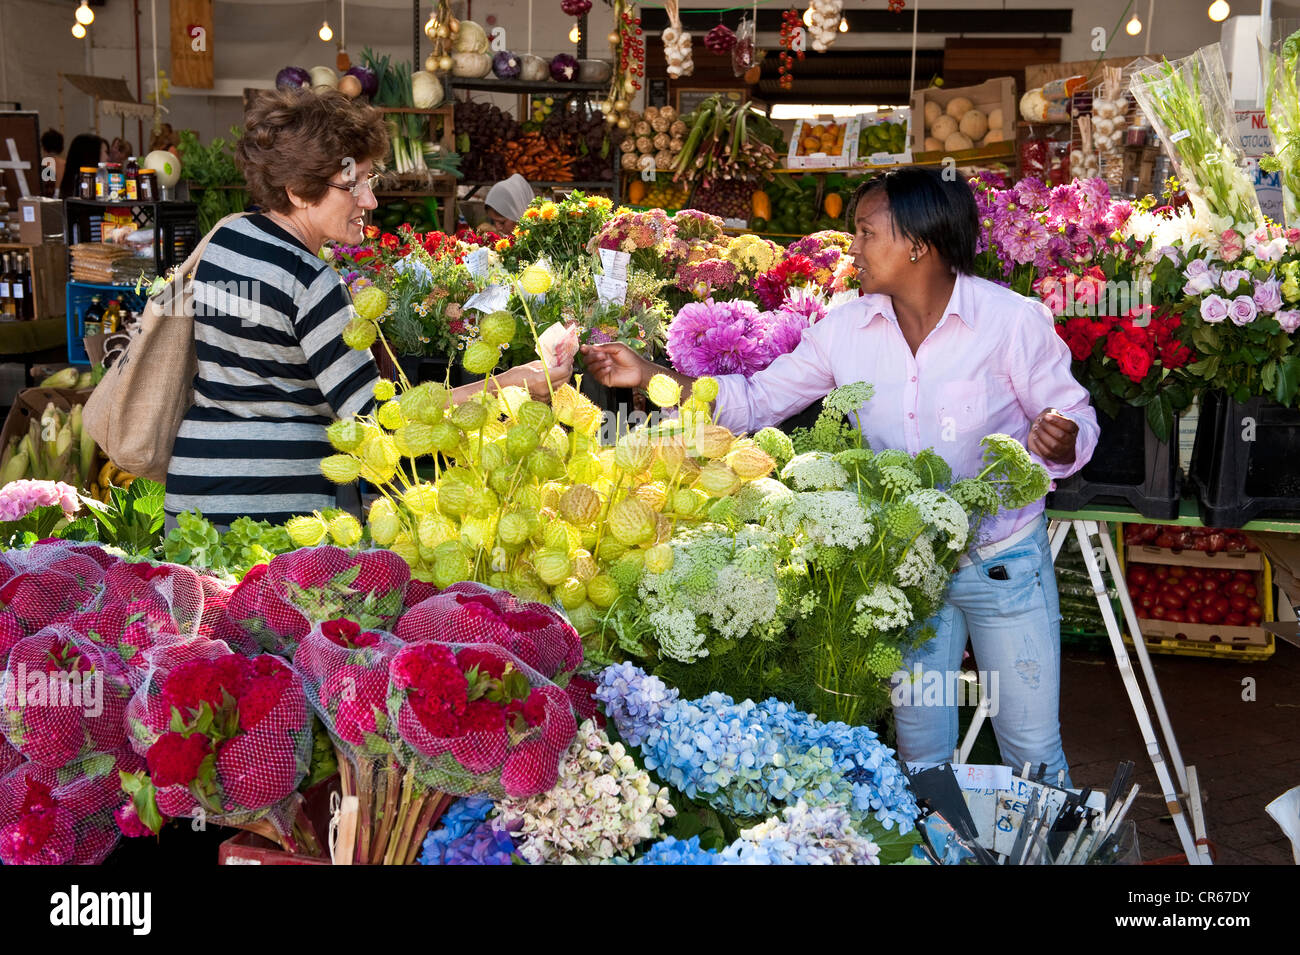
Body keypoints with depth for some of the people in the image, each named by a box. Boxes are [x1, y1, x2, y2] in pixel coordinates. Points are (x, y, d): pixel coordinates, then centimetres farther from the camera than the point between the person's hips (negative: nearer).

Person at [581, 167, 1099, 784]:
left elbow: (1073, 418, -7)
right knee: (920, 756, 15)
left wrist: (1057, 441, -32)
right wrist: (649, 376, -10)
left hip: (1004, 563, -3)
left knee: (1033, 749, 8)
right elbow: (755, 401, 0)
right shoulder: (847, 329, -5)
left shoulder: (1014, 321, -15)